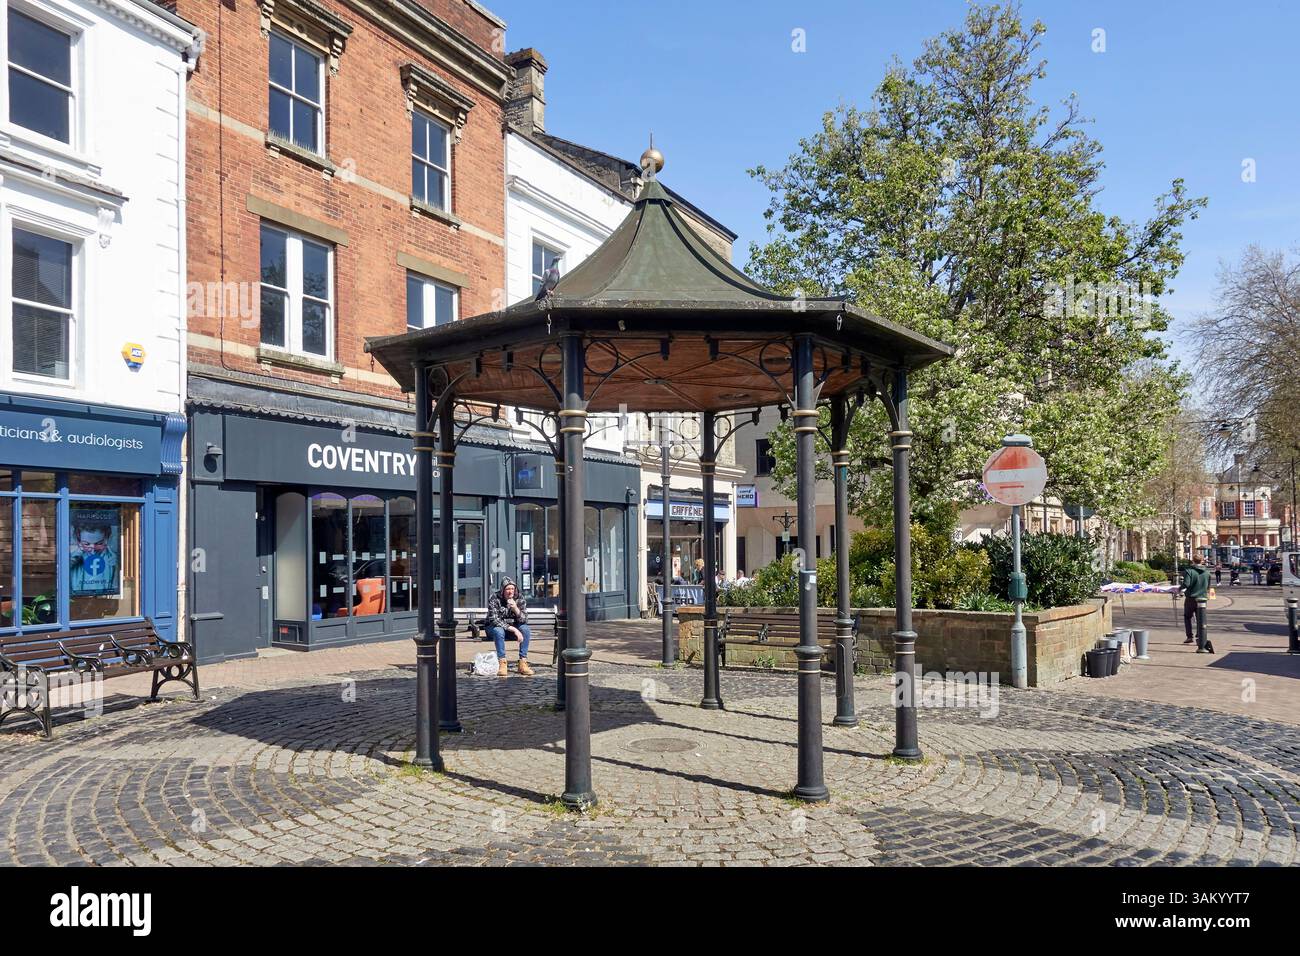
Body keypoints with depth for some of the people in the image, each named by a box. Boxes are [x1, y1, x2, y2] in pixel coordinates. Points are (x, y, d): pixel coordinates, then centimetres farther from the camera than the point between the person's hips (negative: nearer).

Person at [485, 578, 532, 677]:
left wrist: (516, 609, -34)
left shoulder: (519, 598, -9)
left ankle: (523, 663, -26)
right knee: (498, 631, -36)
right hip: (495, 627, -3)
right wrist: (513, 629, -32)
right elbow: (494, 620, -25)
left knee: (525, 629, -26)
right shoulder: (494, 598, -19)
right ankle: (502, 664, -34)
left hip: (513, 627, 3)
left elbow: (524, 620, -14)